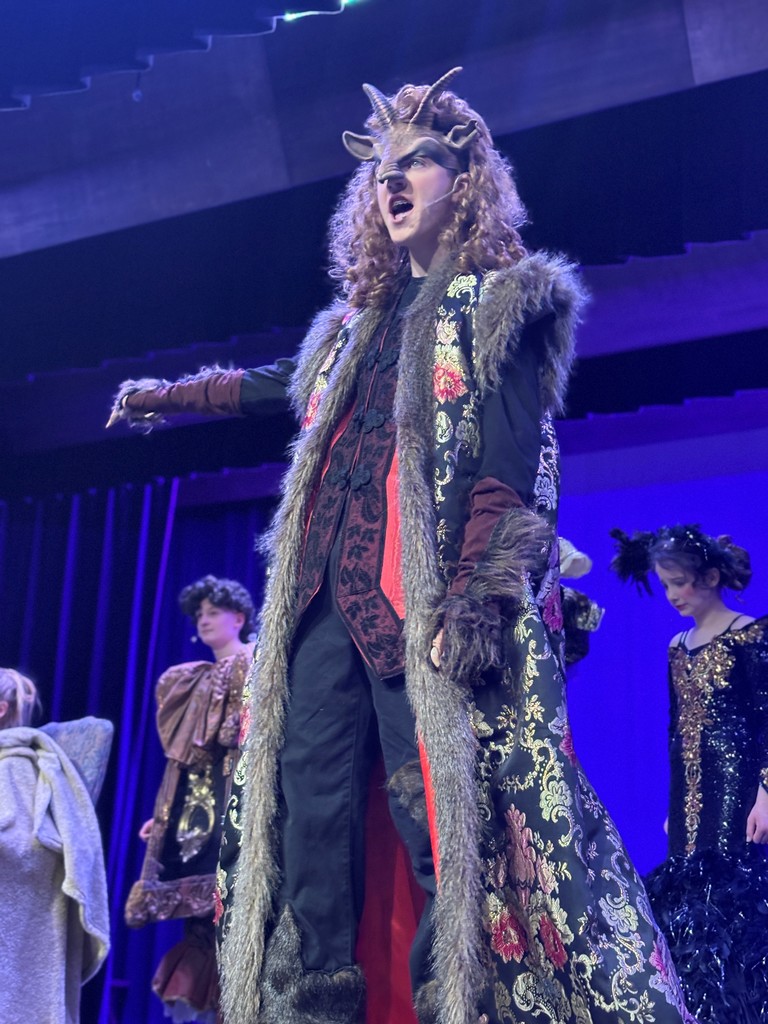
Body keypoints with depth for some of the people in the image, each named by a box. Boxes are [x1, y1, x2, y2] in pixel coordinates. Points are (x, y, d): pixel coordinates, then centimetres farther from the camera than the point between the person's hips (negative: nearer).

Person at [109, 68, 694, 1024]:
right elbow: (276, 385, 45)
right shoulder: (356, 325, 25)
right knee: (309, 809, -1)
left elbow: (510, 473, -6)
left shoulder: (502, 304, 6)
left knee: (445, 818, -11)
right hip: (325, 592, 6)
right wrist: (166, 396, 55)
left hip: (424, 600, -6)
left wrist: (471, 602, -19)